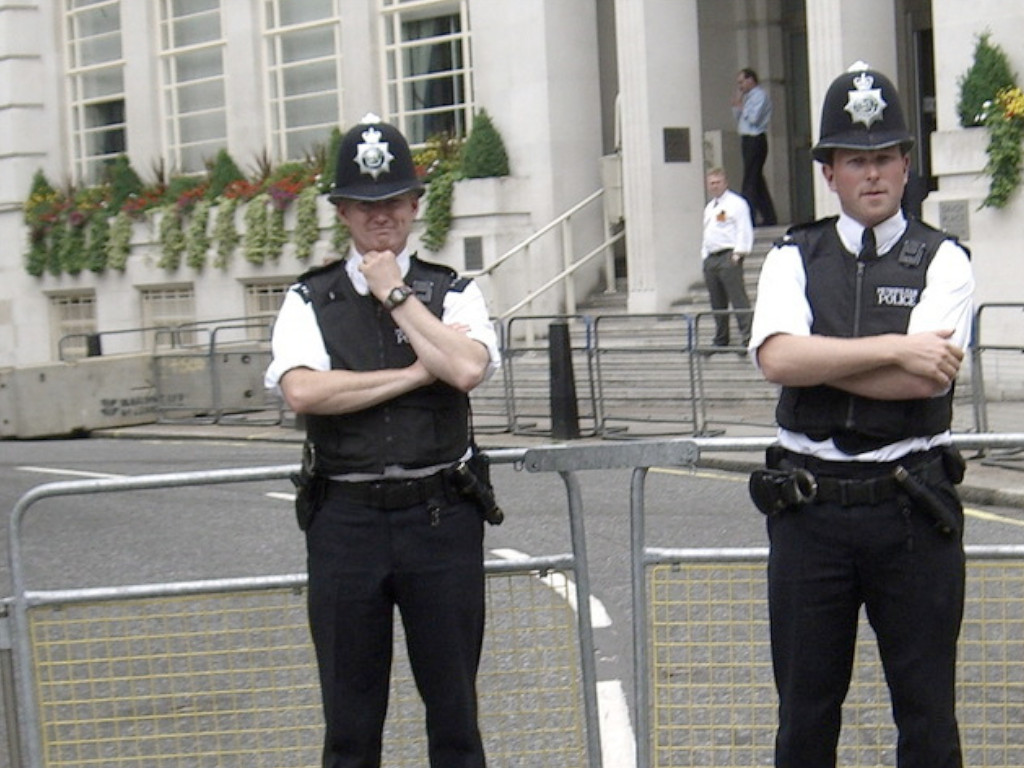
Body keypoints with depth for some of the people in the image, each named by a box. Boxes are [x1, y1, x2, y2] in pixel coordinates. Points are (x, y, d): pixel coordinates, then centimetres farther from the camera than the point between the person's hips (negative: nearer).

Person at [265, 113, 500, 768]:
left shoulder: (453, 293, 8)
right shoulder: (309, 301, 7)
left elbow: (467, 369, -13)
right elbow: (302, 391, -12)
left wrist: (397, 294, -6)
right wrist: (416, 372, -10)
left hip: (441, 516, 0)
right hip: (346, 518, 0)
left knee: (454, 713, 8)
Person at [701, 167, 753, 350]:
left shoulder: (736, 203, -1)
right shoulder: (709, 207, 24)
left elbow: (744, 230, -8)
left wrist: (738, 253, -16)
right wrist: (704, 257, 17)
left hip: (728, 257, -8)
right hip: (710, 258, 8)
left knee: (738, 299, -13)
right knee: (717, 302, 9)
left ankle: (747, 338, -16)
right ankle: (720, 340, 14)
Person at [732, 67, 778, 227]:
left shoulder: (760, 95, -9)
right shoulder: (748, 96, 18)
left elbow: (753, 118, -19)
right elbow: (738, 118, 20)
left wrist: (741, 106, -8)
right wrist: (737, 105, 6)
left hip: (755, 140, -10)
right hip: (748, 140, 10)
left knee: (750, 182, -11)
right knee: (757, 181, 12)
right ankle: (769, 218, 16)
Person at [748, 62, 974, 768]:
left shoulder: (943, 261, 2)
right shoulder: (794, 259, 7)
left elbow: (928, 378, -14)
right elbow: (776, 357, -12)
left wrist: (817, 362, -10)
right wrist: (895, 349, -16)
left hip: (913, 503, -1)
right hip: (809, 503, 2)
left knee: (928, 710, 7)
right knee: (805, 710, 10)